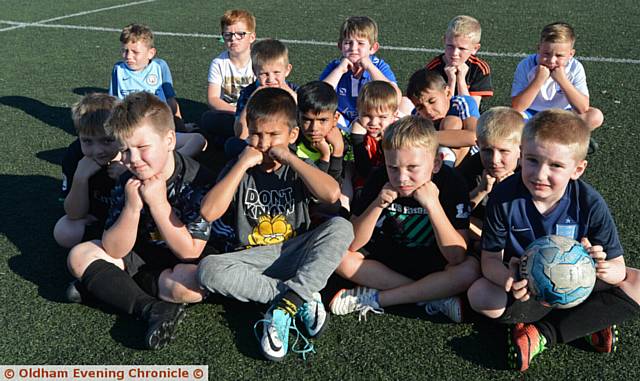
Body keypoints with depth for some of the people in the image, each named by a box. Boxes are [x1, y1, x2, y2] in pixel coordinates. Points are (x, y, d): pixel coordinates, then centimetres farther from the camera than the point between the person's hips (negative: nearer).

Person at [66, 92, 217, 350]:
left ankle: (103, 286, -14)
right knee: (79, 256, -11)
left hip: (180, 262, -5)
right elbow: (114, 250, -12)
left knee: (192, 283, -37)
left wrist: (158, 202, -31)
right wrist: (132, 206, -29)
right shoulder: (128, 182, -11)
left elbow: (190, 252, -25)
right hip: (143, 254, 5)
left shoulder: (198, 180, -24)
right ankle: (153, 310, -25)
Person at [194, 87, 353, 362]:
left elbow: (332, 194, -20)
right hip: (253, 258, 0)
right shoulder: (238, 169, 4)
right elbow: (208, 213, -14)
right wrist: (242, 165, -14)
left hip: (295, 253, 0)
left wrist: (289, 158, -16)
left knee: (341, 227, -24)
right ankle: (303, 297, -25)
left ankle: (285, 305, -30)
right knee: (208, 270, -29)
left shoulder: (297, 167, 3)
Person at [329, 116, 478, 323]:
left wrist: (433, 205, -36)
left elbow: (457, 257, -27)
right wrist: (377, 205, -28)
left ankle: (373, 299, -22)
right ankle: (435, 296, -20)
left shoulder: (450, 183, -21)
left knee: (471, 270, -30)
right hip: (385, 261, 2)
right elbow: (352, 245, -15)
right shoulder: (379, 179, -15)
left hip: (432, 265, -2)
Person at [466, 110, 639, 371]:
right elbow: (490, 258, -17)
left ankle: (541, 334, -19)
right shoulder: (504, 197, -21)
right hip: (526, 286, 0)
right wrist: (508, 278, -41)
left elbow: (618, 267, -15)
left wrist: (605, 268, -41)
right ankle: (590, 320, -16)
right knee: (479, 294, -30)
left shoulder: (590, 204, -19)